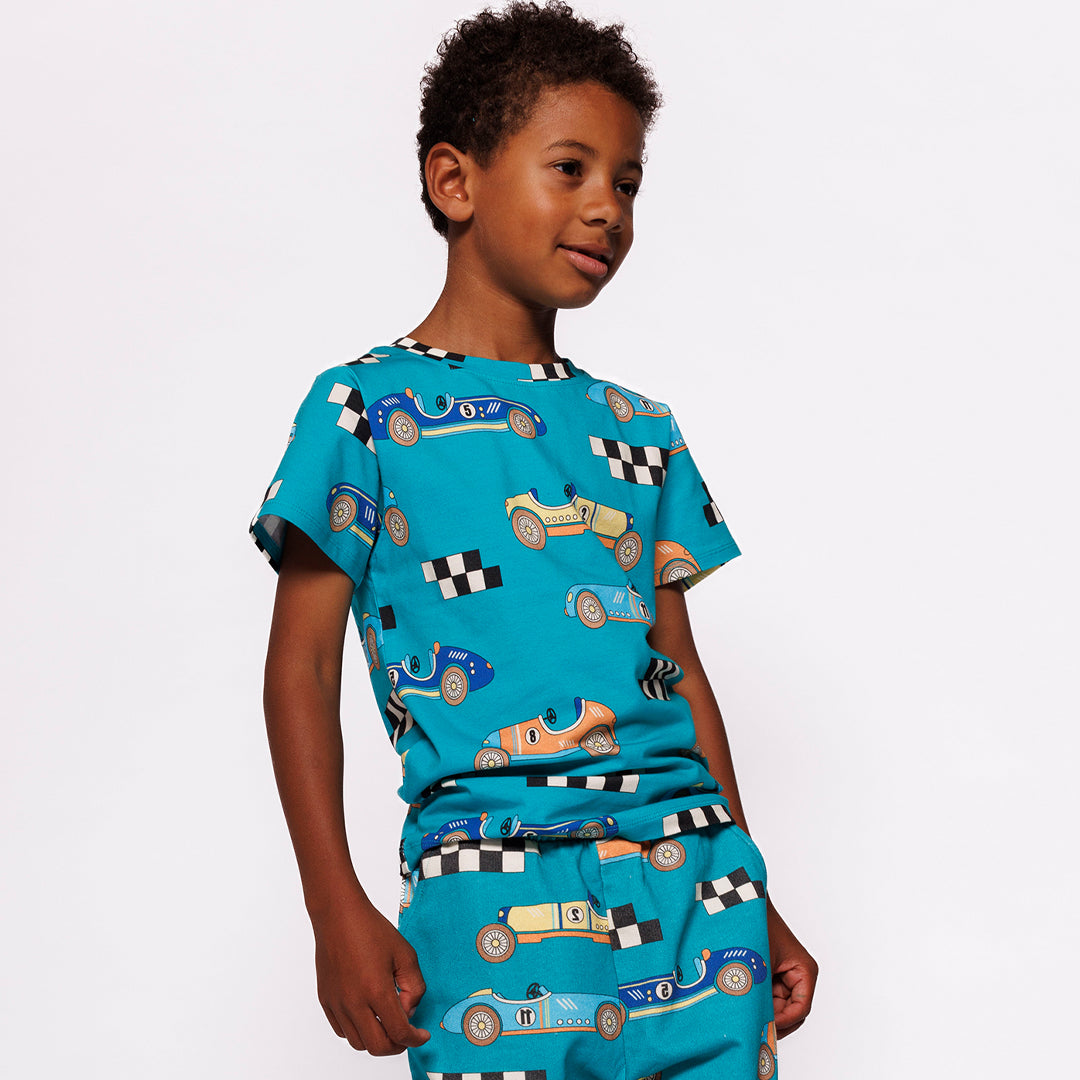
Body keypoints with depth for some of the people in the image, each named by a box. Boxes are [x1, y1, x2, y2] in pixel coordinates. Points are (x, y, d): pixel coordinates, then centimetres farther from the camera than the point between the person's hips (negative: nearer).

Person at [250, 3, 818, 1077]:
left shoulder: (638, 430, 15)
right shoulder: (366, 409, 1)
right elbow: (302, 665, -1)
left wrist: (753, 902, 17)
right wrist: (337, 909, -8)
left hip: (694, 869, 4)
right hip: (496, 883, -4)